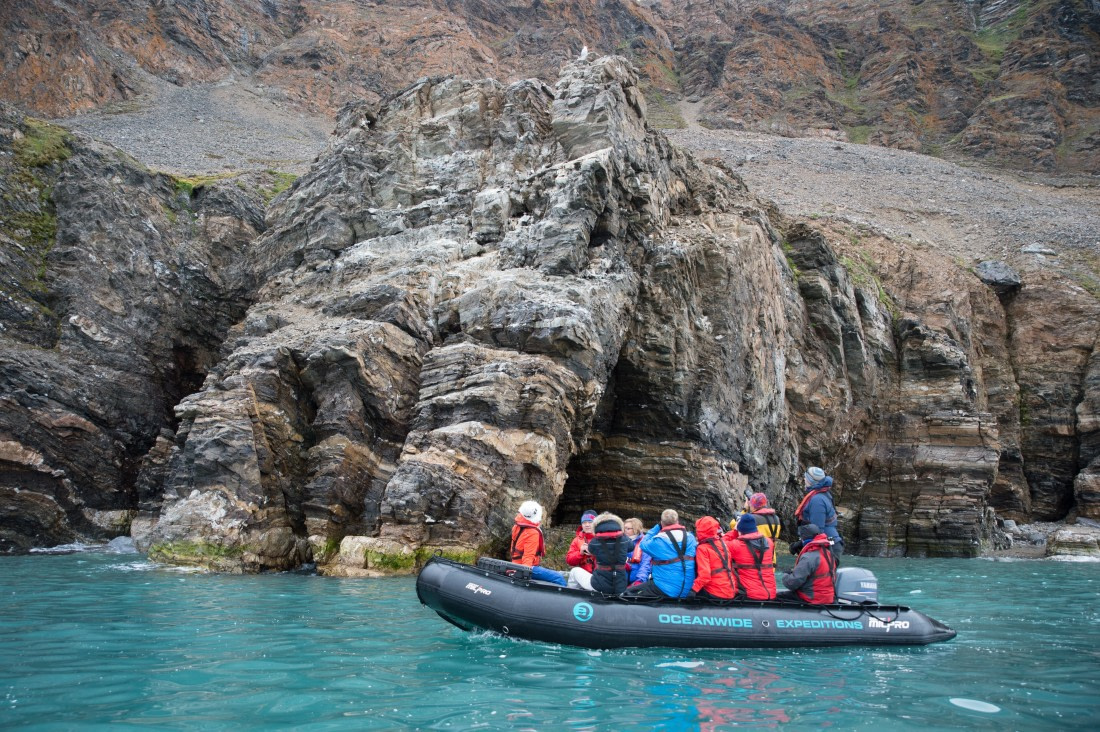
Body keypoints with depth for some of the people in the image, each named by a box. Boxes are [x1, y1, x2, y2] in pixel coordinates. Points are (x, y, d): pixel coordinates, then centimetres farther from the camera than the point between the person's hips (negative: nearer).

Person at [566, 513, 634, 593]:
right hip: (621, 588, 3)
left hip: (599, 587, -3)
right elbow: (632, 546, 18)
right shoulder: (624, 539, -4)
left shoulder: (594, 542, -9)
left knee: (575, 571, 23)